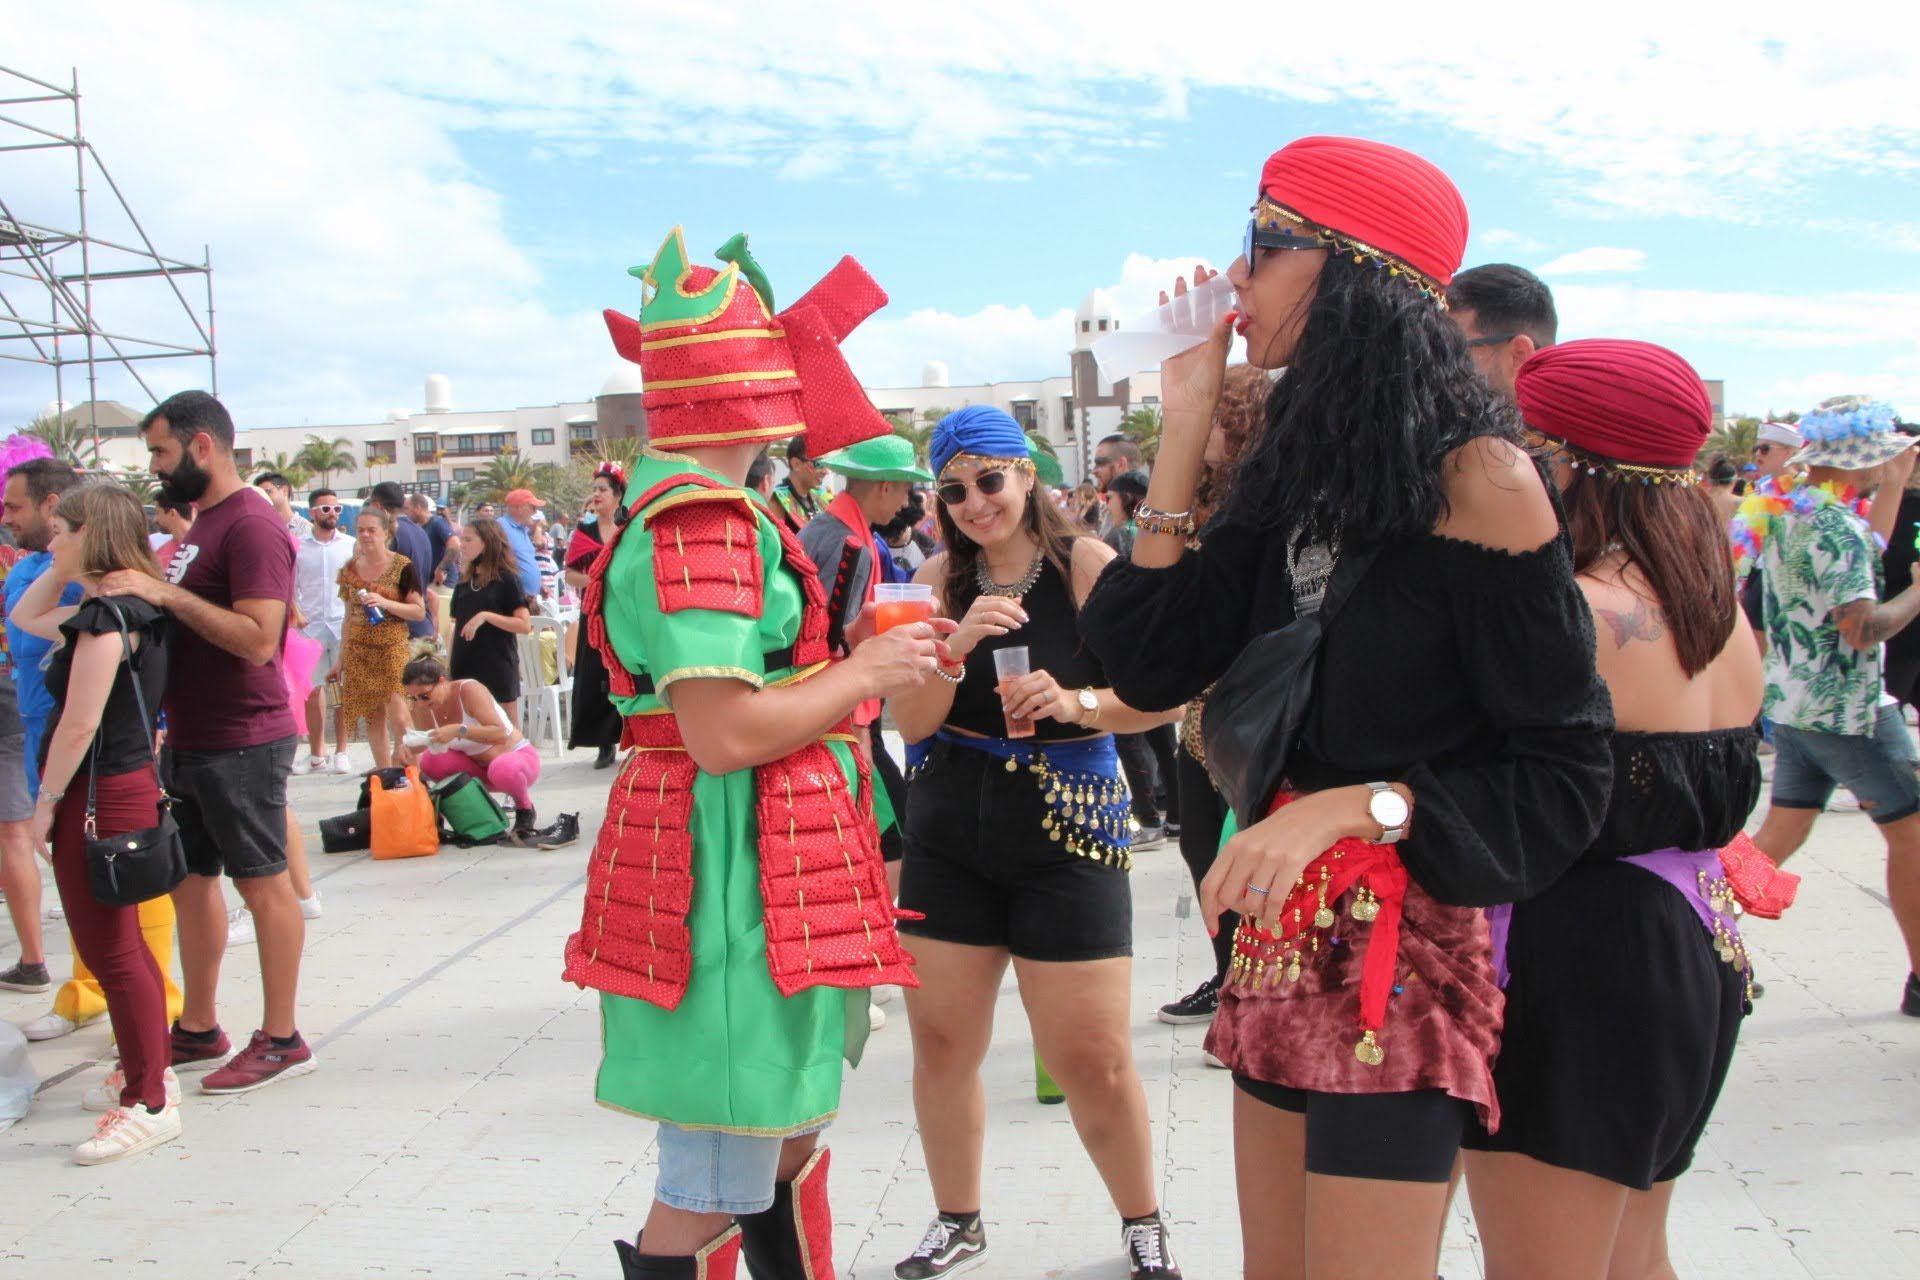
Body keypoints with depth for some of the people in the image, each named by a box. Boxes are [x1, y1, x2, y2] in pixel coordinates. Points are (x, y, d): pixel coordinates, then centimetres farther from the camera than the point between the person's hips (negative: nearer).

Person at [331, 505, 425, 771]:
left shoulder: (402, 567, -4)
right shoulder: (350, 569, 9)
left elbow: (420, 612, -5)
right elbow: (349, 617, 16)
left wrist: (385, 603, -19)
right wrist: (340, 659, 16)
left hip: (392, 649, -4)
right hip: (359, 651, 4)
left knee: (397, 714, -10)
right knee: (373, 716, 5)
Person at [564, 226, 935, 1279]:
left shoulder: (686, 507, 14)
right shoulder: (705, 522, -19)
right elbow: (724, 735, -26)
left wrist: (861, 657, 16)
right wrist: (860, 676, -12)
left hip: (767, 870, 11)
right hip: (734, 880, -11)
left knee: (790, 1133, 24)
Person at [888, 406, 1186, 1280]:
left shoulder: (1088, 565, -7)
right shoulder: (938, 580, 4)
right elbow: (912, 723, -1)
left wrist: (1078, 702, -27)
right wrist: (957, 648, -17)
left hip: (1067, 830, -3)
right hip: (949, 833, 4)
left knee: (1094, 1060, 0)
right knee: (942, 1043, 11)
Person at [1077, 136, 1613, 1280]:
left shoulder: (1476, 475, -14)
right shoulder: (1300, 462, 7)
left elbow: (1564, 775, -12)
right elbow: (1154, 666, -1)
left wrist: (1357, 806, -24)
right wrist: (1185, 427, -1)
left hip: (1406, 946, -7)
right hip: (1287, 934, 7)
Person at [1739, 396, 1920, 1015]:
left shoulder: (1785, 511, 8)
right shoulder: (1836, 523, -21)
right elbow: (1863, 627, -24)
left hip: (1791, 702, 9)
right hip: (1847, 710, -9)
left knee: (1781, 831, 13)